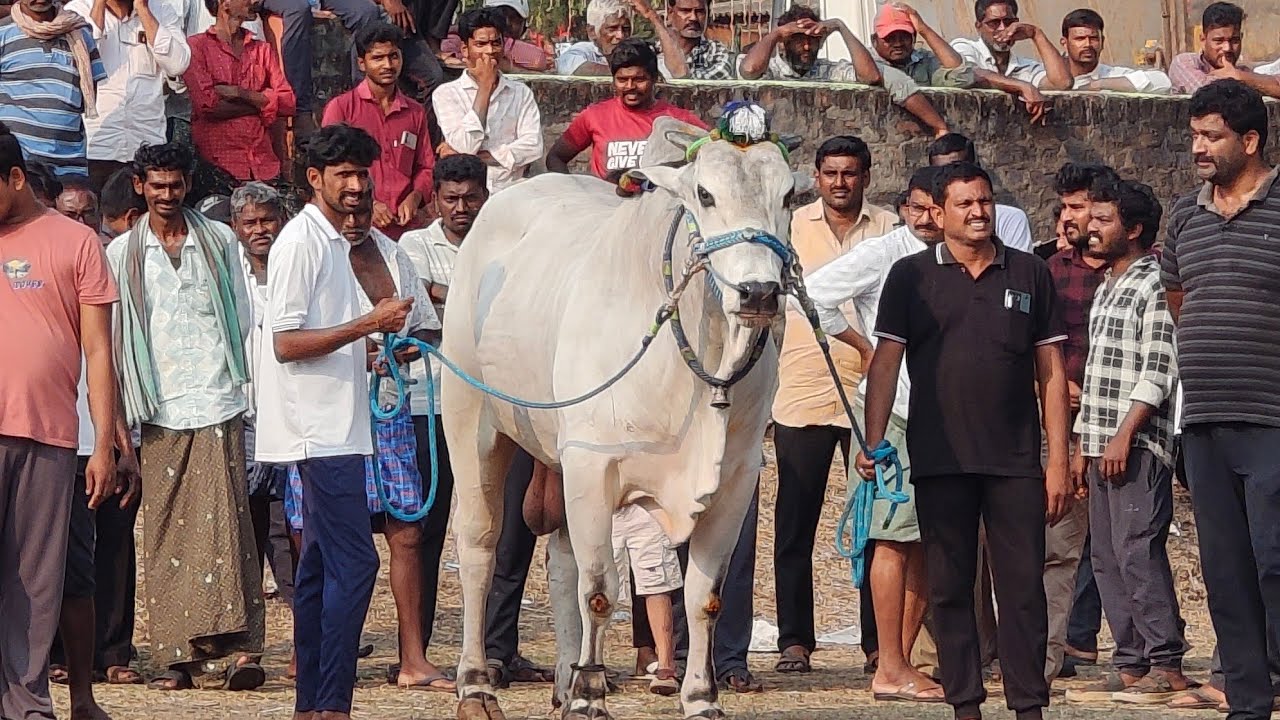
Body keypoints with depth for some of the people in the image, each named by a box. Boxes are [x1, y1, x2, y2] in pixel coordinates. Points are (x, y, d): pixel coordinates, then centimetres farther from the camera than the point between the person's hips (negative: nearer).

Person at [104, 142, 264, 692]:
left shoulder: (219, 240, 10)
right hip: (161, 412, 1)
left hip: (218, 404, -1)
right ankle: (181, 654, 2)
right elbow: (113, 336, 10)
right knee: (165, 533, -1)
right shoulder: (122, 253, 10)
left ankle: (235, 646, -14)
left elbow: (243, 319, 12)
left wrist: (248, 389, 6)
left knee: (224, 523, -9)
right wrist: (120, 415, 5)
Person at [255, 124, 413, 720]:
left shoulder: (336, 243, 19)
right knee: (354, 561, -14)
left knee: (321, 567, 10)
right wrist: (370, 324, -18)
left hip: (336, 424, 10)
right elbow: (285, 342, -17)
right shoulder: (300, 242, -10)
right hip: (320, 428, -10)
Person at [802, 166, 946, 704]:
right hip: (892, 409, -7)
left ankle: (899, 662, 13)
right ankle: (891, 670, -8)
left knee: (927, 540, 7)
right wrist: (864, 346, -6)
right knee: (896, 536, -8)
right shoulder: (883, 254, -5)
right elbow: (815, 293, -12)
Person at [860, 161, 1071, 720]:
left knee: (1023, 587, -2)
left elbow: (1050, 373, 8)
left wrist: (1058, 460, 3)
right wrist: (873, 442, -8)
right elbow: (885, 363, 3)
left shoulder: (1030, 274, 8)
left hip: (1015, 462, 0)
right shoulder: (912, 276, 5)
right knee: (949, 587, 4)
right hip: (940, 460, 0)